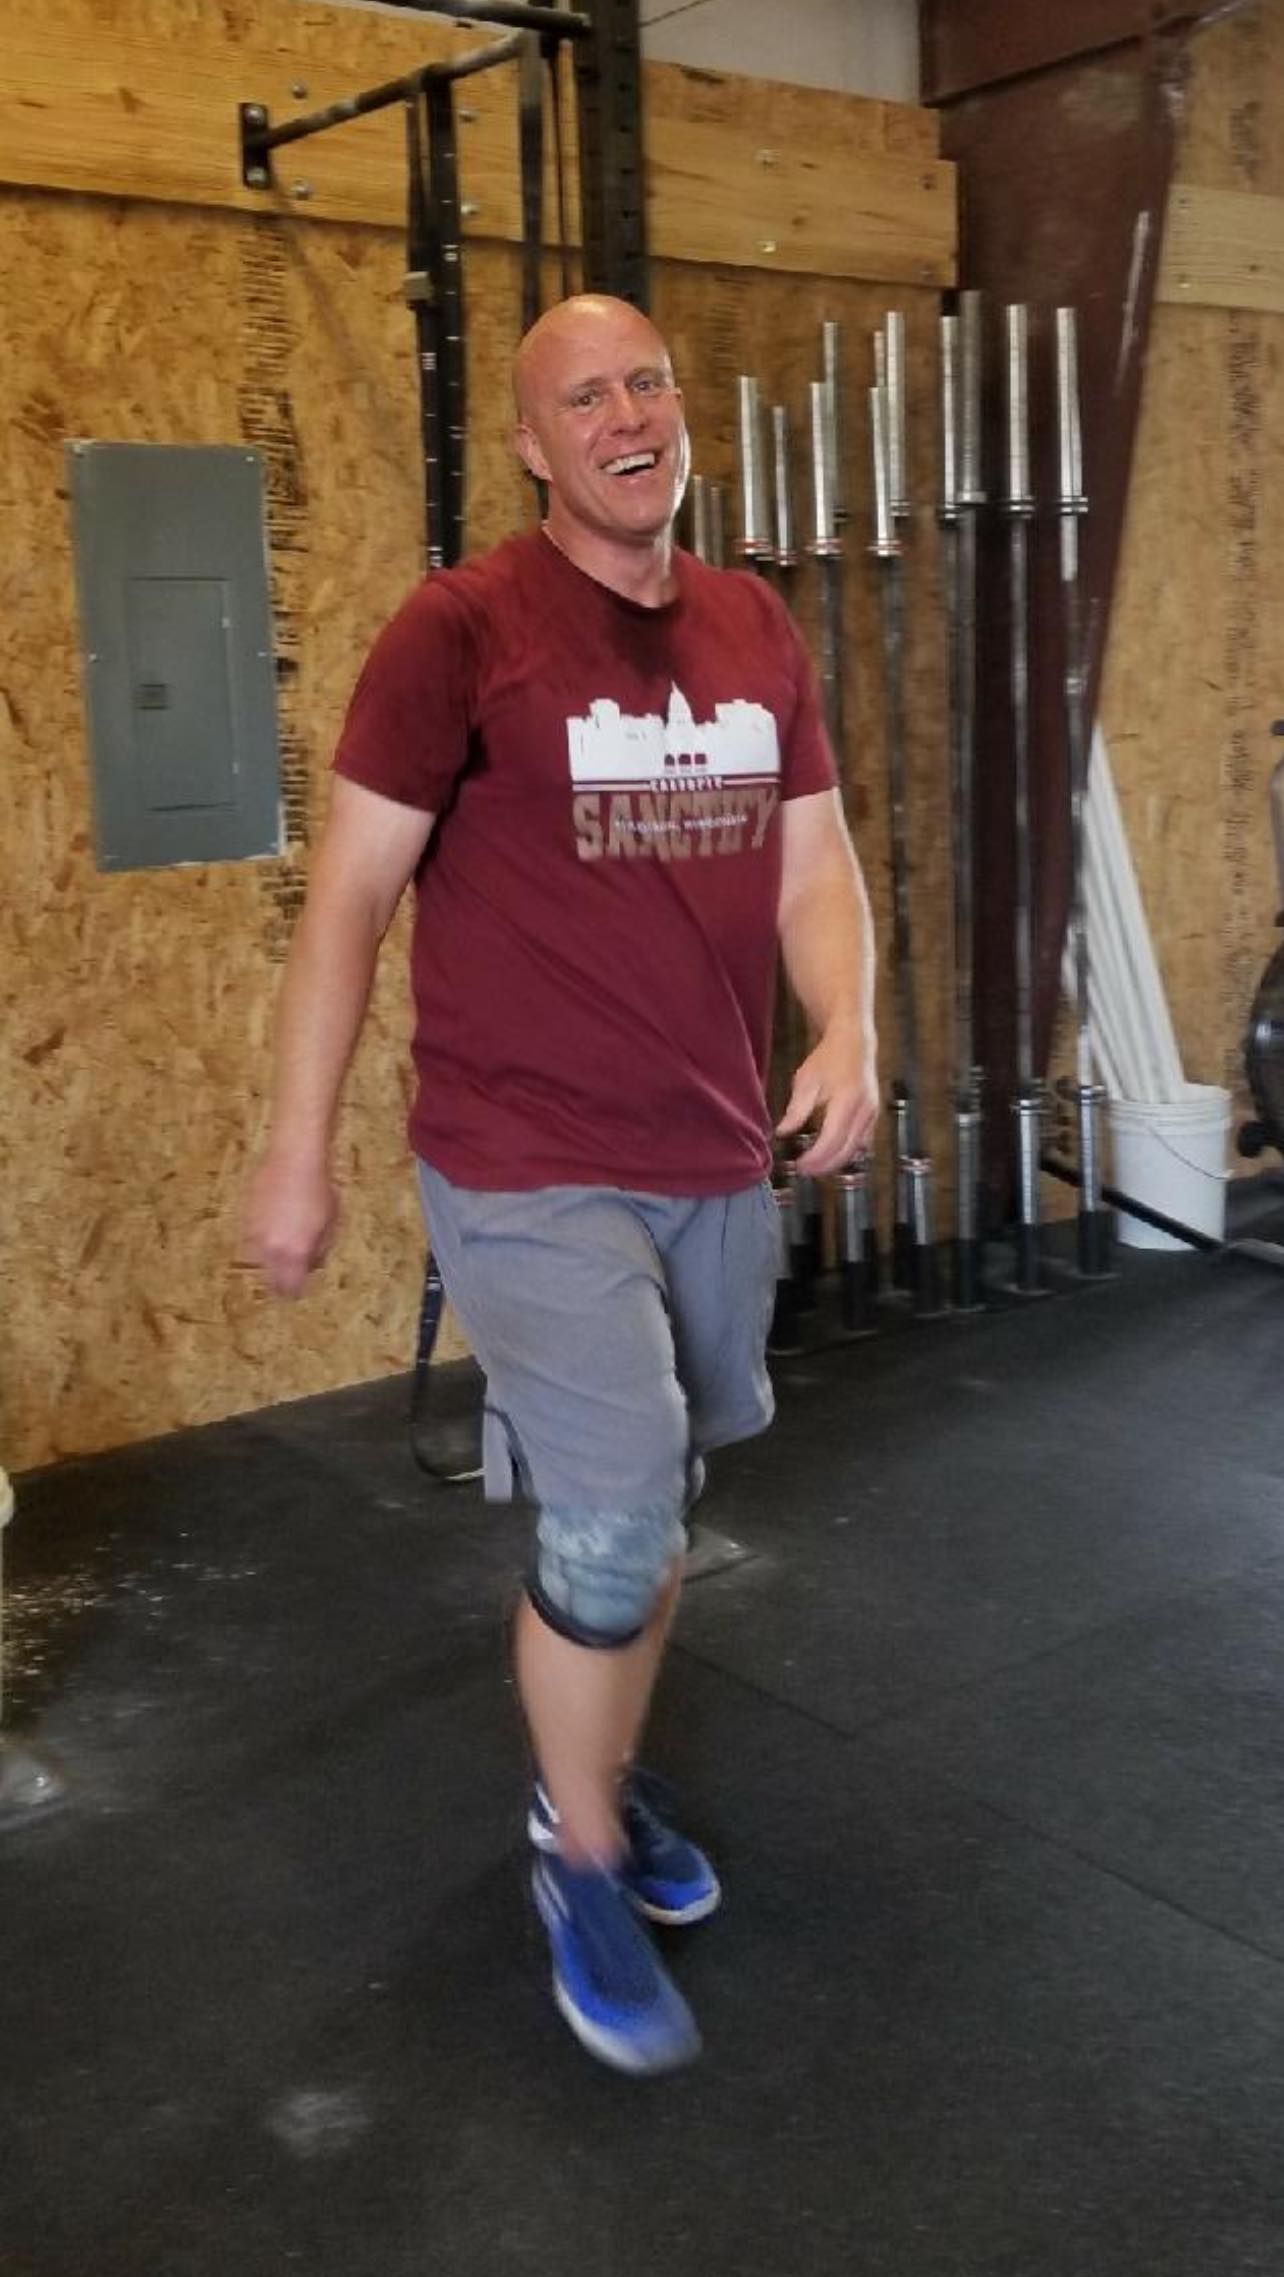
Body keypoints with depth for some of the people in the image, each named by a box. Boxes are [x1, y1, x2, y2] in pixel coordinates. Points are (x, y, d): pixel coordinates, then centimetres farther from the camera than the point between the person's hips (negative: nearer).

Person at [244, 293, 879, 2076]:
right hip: (530, 1172, -5)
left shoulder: (759, 632, 7)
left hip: (719, 1163, 6)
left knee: (656, 1509, 17)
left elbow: (813, 861, 9)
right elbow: (351, 893, -8)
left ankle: (598, 1780, 41)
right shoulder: (462, 627, -10)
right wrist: (297, 1153, -8)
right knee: (611, 1522, -7)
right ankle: (581, 1860, 19)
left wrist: (849, 1030, -11)